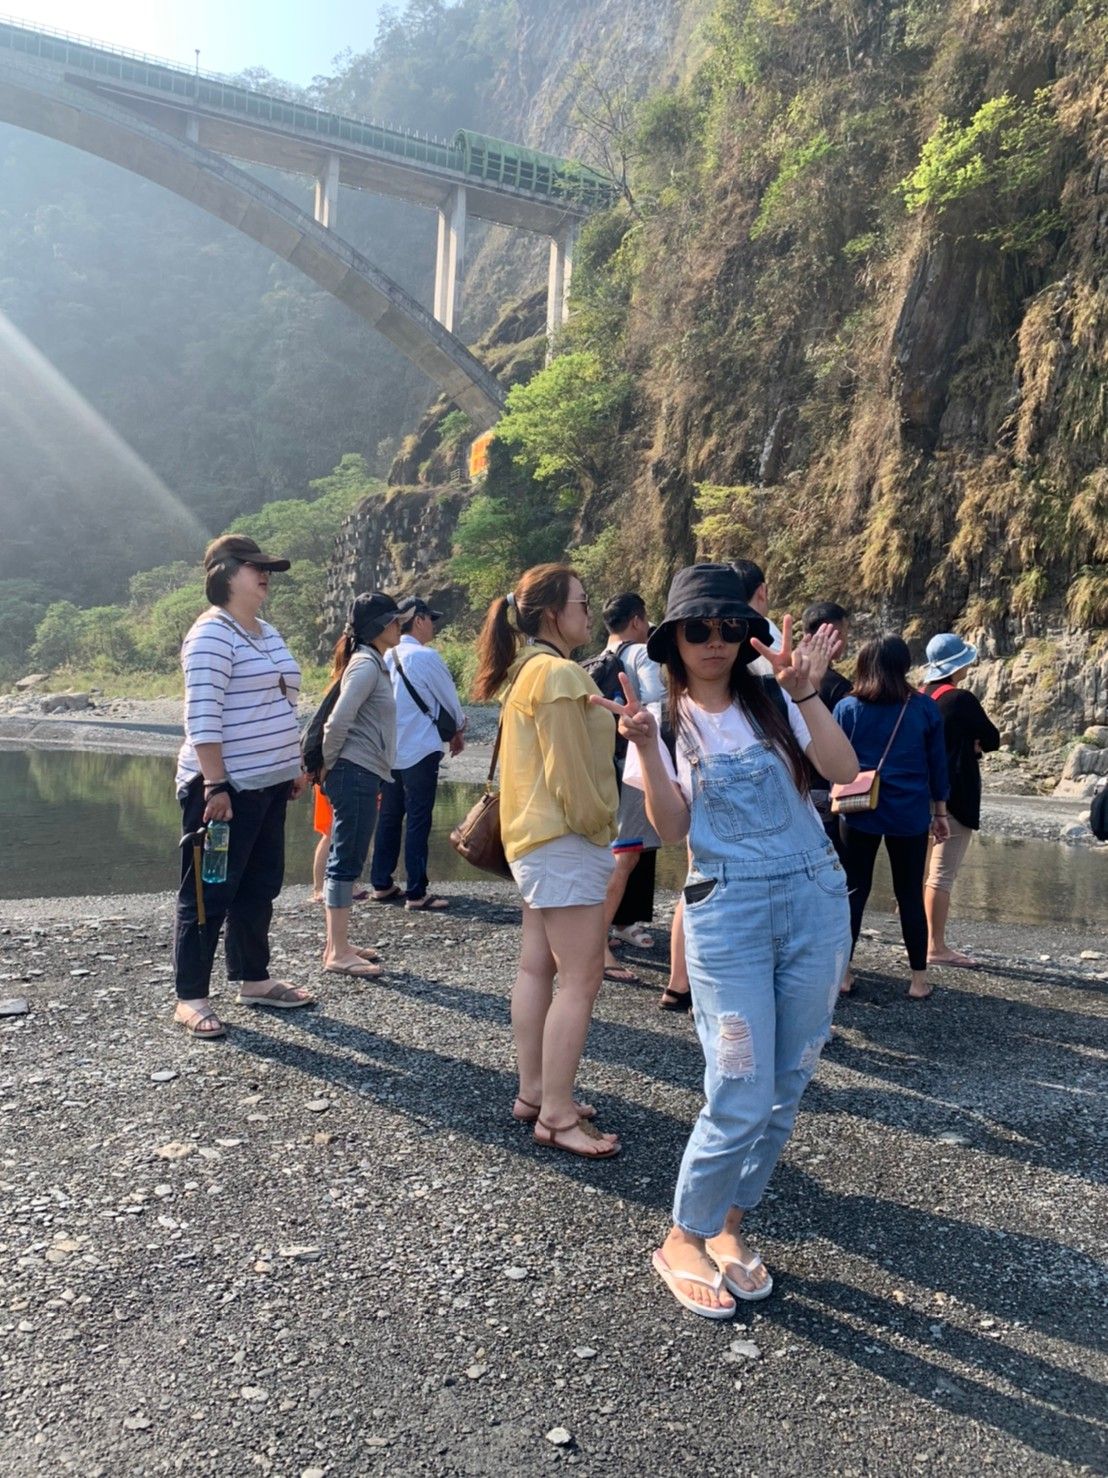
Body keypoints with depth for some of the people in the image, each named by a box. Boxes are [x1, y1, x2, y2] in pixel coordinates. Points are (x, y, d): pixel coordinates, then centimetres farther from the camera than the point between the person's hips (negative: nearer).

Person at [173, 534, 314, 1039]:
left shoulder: (267, 632, 15)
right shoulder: (212, 633, -14)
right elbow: (202, 716, -21)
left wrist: (295, 764, 19)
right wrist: (215, 784, -25)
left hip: (267, 784, 9)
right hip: (225, 787, -9)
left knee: (259, 887, 15)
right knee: (210, 894, -1)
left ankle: (253, 979, 28)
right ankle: (190, 998, 9)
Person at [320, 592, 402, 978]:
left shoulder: (372, 663, 17)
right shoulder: (366, 665, -13)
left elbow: (342, 720, 20)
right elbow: (338, 721, -21)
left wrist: (328, 766, 15)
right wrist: (327, 765, -9)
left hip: (360, 775, 10)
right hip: (356, 774, -10)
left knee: (345, 861, 12)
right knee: (346, 861, -6)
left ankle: (336, 946, 20)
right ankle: (338, 953, -1)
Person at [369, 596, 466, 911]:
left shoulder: (387, 657, 7)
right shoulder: (426, 657, -12)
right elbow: (450, 699, -2)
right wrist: (458, 731, 17)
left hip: (389, 751, 7)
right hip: (420, 752, -7)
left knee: (389, 817, 14)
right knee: (418, 821, -3)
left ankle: (381, 884, 21)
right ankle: (416, 893, 0)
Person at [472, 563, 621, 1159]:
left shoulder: (524, 672, 14)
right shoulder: (559, 673, -17)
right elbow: (571, 773, -20)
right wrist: (598, 823, -7)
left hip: (534, 838, 11)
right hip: (565, 842, -11)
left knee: (536, 968, 13)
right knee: (579, 980, -6)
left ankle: (533, 1092, 22)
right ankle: (557, 1116, -1)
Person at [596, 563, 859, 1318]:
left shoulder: (774, 701, 5)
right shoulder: (666, 722, 3)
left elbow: (845, 769, -8)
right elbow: (672, 829, -7)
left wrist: (807, 693, -18)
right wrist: (646, 747, -18)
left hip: (816, 901, 3)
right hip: (729, 915, -3)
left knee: (786, 1091, 11)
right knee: (741, 1101, -5)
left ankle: (731, 1223, 31)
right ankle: (684, 1240, 19)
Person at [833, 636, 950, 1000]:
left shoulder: (847, 708, -3)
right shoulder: (925, 708, -1)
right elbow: (937, 764, 4)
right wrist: (939, 811, 13)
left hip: (860, 814, 0)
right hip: (910, 816, 0)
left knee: (854, 891, 8)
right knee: (910, 894, 8)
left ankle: (841, 972, 10)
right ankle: (919, 979, 12)